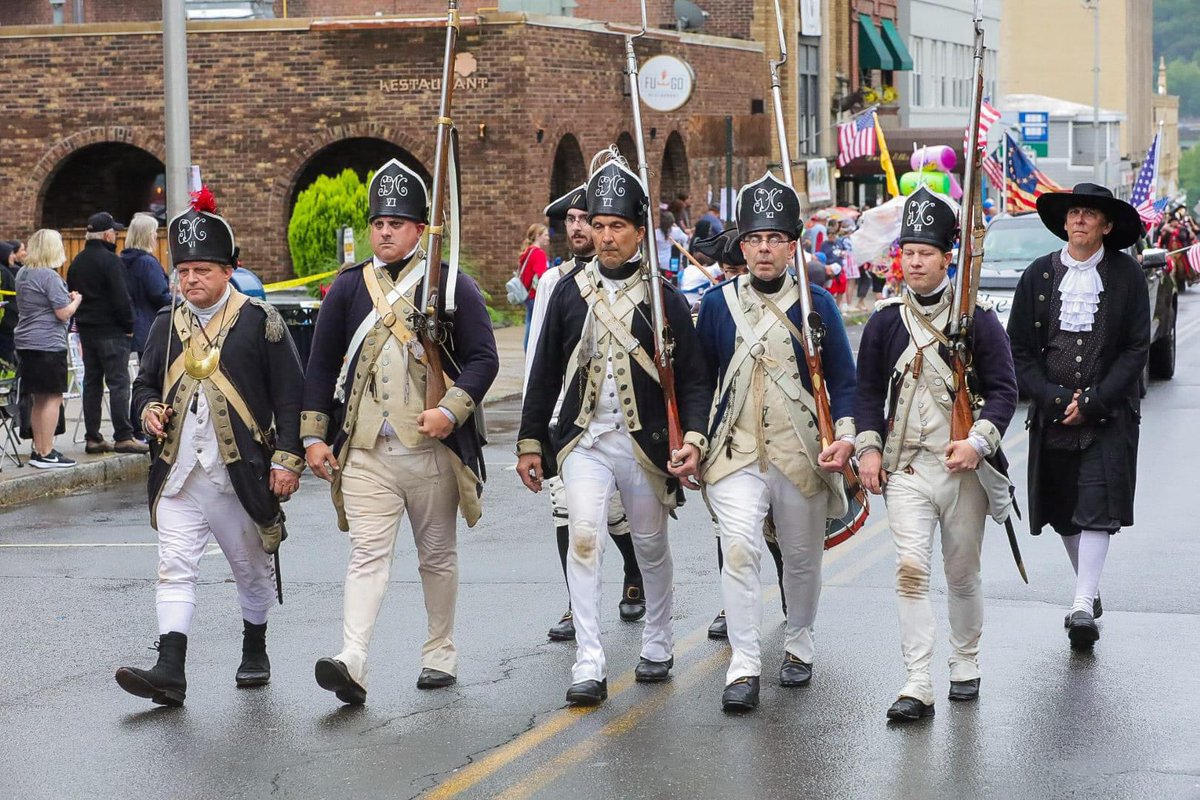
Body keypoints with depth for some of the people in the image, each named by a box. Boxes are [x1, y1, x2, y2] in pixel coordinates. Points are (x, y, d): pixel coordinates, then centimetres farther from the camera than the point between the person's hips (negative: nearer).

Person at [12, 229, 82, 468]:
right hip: (48, 344, -9)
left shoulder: (23, 274, 13)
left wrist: (65, 297, 20)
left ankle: (38, 451, 18)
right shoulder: (49, 276, -14)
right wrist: (76, 300, 6)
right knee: (53, 398, -5)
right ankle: (46, 454, -7)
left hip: (26, 343, 9)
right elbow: (63, 313, -15)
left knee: (39, 400, 14)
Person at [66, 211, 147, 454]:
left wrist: (81, 321, 19)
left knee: (91, 382, 10)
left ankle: (92, 437, 10)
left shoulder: (77, 263, 14)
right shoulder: (110, 261, -13)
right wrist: (128, 325, -7)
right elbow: (121, 298, -17)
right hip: (111, 331, -8)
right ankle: (123, 437, -11)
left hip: (86, 329, 8)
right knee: (118, 382, -7)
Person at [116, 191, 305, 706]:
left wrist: (286, 459, -9)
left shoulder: (259, 321, -3)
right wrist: (149, 409, -2)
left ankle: (254, 651, 33)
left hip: (242, 473, -3)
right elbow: (145, 383, 21)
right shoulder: (167, 325, 9)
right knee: (174, 567, -8)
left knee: (253, 567, 13)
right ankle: (170, 672, -15)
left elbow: (289, 395, -4)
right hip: (178, 472, 3)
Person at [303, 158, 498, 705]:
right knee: (367, 552, -11)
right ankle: (352, 664, -22)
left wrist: (451, 412, -16)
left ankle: (441, 656, 25)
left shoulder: (452, 286, 2)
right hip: (364, 450, 0)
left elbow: (483, 359, -1)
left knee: (437, 555, 12)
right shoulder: (348, 288, 8)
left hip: (433, 449, 0)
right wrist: (314, 435, 5)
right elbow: (321, 366, 11)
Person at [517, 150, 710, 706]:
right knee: (584, 536, -17)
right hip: (583, 441, 0)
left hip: (646, 443, 0)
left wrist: (692, 439, -14)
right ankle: (589, 663, -19)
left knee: (651, 546, 13)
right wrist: (530, 442, 8)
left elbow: (691, 379, -1)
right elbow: (544, 373, 10)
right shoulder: (569, 293, 5)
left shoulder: (663, 299, -1)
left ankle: (658, 645, 34)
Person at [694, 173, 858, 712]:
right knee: (739, 546, -19)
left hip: (803, 457, 1)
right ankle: (743, 667, -18)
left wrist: (845, 437, -11)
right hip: (736, 451, 0)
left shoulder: (817, 304, 1)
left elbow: (844, 380, 3)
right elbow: (699, 380, 13)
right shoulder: (718, 304, 4)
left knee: (803, 557, 13)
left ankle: (798, 647, 36)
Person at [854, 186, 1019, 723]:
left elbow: (1003, 390, -2)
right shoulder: (885, 322, 5)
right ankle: (917, 686, -14)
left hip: (966, 466, -1)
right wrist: (868, 447, -1)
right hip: (905, 466, 1)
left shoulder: (978, 320, -1)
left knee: (963, 573, 11)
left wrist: (978, 442, -17)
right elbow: (868, 391, 12)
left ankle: (965, 664, 32)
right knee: (911, 569, -13)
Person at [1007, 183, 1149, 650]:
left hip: (1109, 414, -3)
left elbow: (1136, 350, -4)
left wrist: (1093, 402, -12)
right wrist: (1057, 398, -9)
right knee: (1063, 508, 8)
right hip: (1052, 414, 3)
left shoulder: (1127, 276, -3)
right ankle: (1089, 590, 25)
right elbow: (1019, 349, 4)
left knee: (1097, 505, -13)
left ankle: (1083, 606, -16)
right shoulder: (1039, 275, 3)